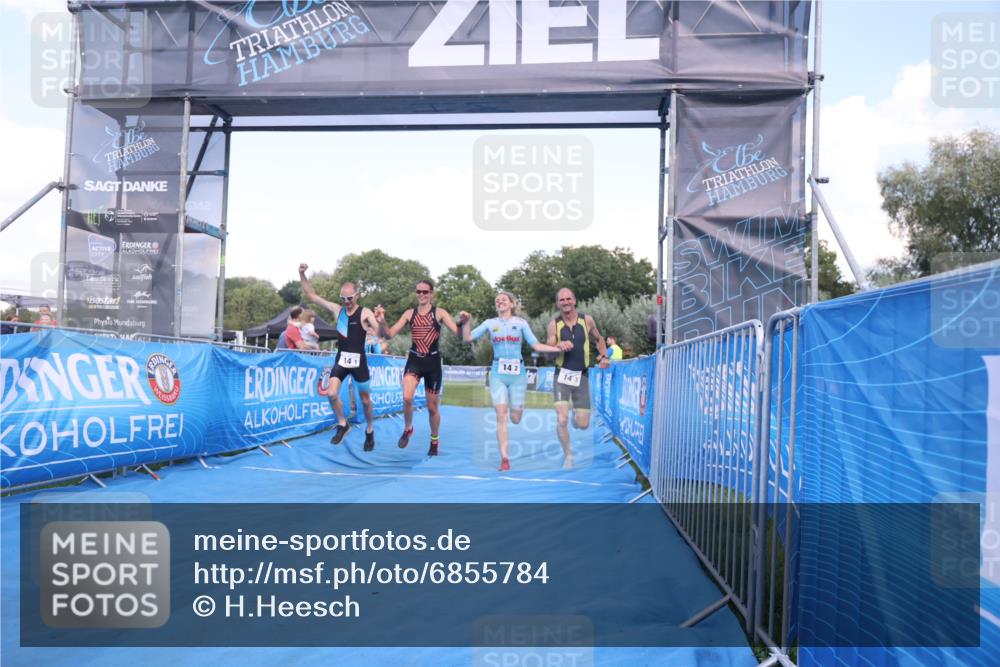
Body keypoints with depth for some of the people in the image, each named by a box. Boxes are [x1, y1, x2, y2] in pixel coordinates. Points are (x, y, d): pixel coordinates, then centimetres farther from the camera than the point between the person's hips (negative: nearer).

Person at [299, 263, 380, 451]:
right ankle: (342, 425, 11)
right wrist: (302, 275, -9)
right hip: (341, 359, 3)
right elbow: (311, 295, 4)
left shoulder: (365, 313, -9)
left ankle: (369, 432, 30)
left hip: (358, 361, -3)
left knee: (365, 399, 9)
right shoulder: (337, 309, 3)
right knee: (332, 394, -13)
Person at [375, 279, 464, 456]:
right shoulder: (409, 313, 5)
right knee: (407, 397, -24)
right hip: (414, 360, 1)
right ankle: (407, 428, 5)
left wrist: (463, 322, -33)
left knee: (432, 406, 10)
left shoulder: (439, 313, -3)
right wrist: (381, 322, -16)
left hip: (433, 361, -1)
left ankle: (434, 441, 35)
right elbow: (389, 334, 4)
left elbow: (459, 333, -12)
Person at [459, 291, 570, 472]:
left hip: (517, 373, 0)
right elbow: (468, 338, 1)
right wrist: (466, 322, -15)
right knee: (501, 416, -9)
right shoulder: (490, 323, 7)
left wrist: (559, 348, -9)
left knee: (515, 418, 3)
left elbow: (536, 345, 1)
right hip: (498, 374, 0)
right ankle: (505, 460, -6)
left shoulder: (520, 323, 5)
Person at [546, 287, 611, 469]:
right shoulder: (554, 324, -4)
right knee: (561, 420, -15)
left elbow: (599, 339, 16)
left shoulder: (587, 320, 0)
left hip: (581, 376, 2)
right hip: (562, 376, -1)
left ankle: (576, 415, 40)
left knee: (583, 424, 2)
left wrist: (604, 356, -1)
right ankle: (568, 455, 8)